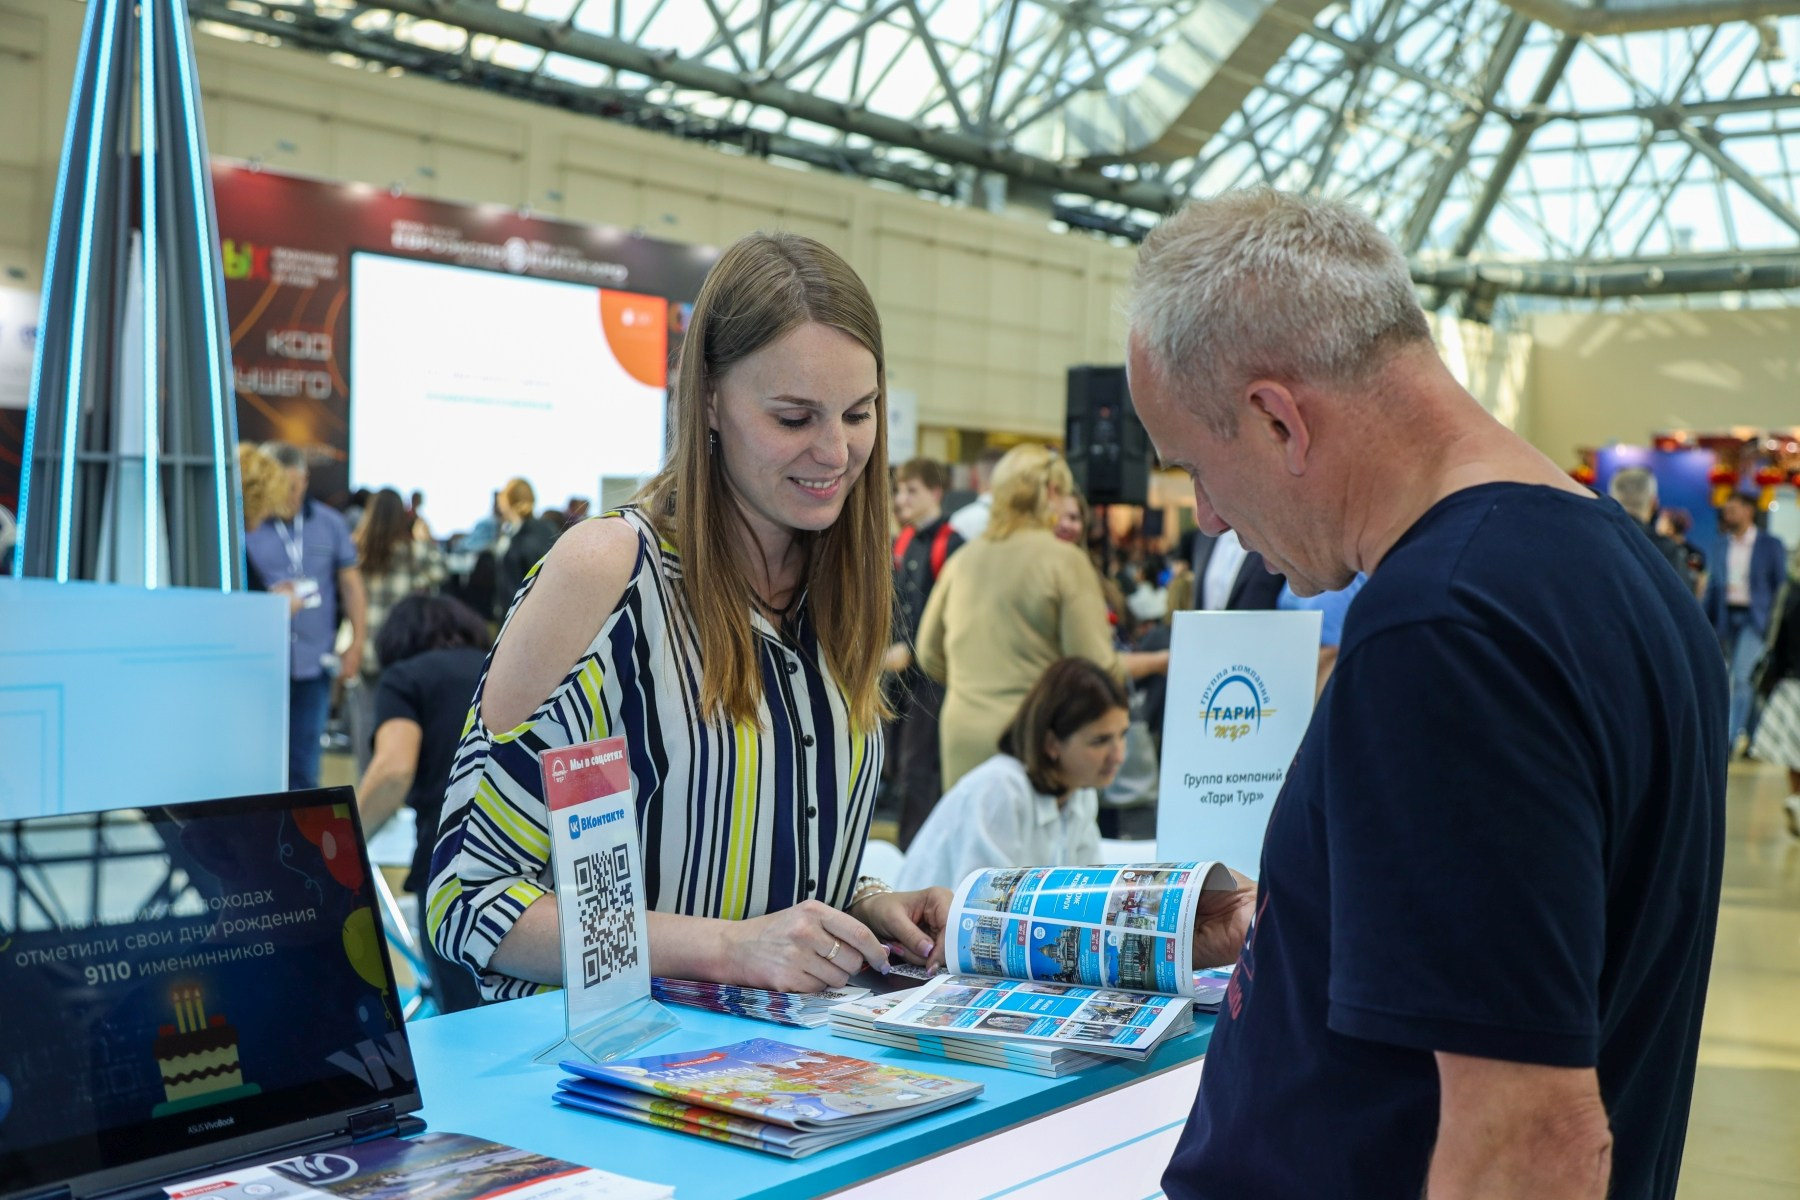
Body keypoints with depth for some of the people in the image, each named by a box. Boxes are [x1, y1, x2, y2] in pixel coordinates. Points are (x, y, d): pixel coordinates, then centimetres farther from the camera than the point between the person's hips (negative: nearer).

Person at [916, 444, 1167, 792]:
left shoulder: (962, 559, 10)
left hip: (961, 739, 5)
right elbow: (1095, 668, -9)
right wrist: (1159, 661, 8)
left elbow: (930, 656, 18)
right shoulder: (1066, 560, -6)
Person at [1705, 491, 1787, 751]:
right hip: (1728, 616, 5)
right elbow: (1714, 584, 12)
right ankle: (1756, 737, 22)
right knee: (1744, 680, 10)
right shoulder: (1723, 546, 10)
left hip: (1755, 618, -5)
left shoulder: (1770, 545, -2)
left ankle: (1729, 739, -16)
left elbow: (1781, 585, 0)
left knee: (1741, 677, -15)